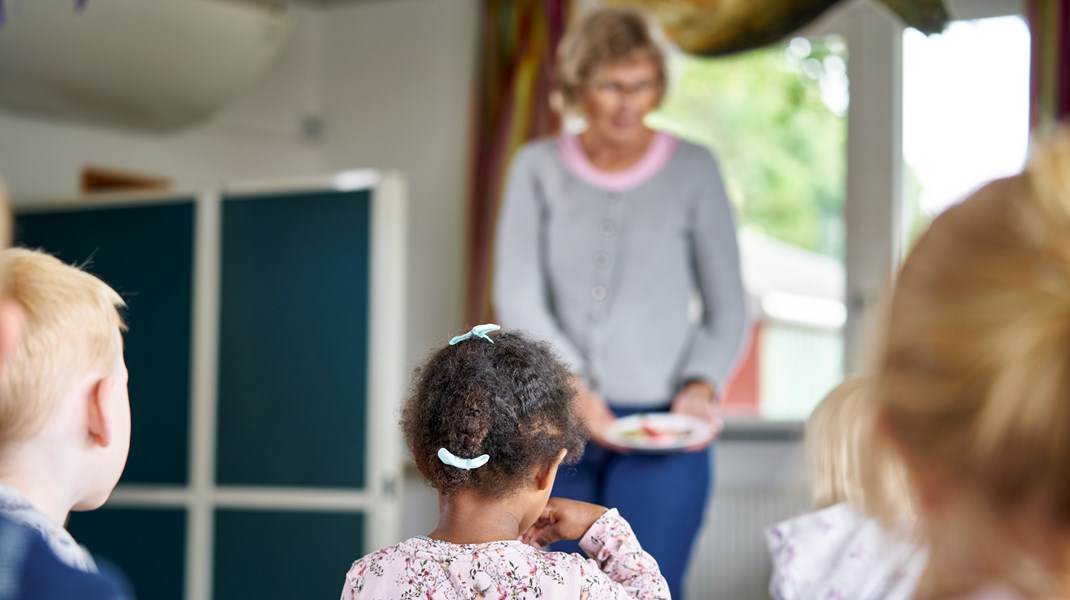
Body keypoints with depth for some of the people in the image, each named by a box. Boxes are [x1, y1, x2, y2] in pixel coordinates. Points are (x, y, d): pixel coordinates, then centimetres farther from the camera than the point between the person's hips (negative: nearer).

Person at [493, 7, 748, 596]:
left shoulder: (693, 170, 4)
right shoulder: (538, 168, 6)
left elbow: (727, 306, 5)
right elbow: (517, 298, -2)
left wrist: (702, 385, -13)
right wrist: (573, 388, -16)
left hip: (662, 426, -2)